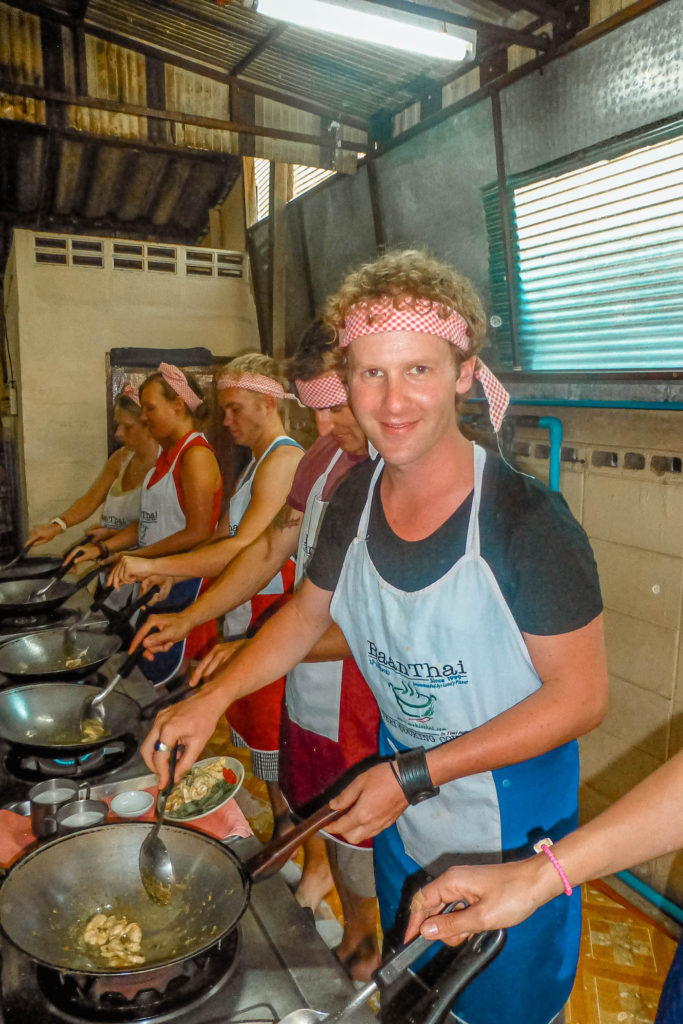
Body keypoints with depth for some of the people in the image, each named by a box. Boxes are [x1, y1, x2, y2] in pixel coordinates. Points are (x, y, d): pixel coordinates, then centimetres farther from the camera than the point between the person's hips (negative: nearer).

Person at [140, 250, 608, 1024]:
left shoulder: (525, 519, -28)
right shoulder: (355, 502, -11)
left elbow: (581, 696, -22)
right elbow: (307, 613, 5)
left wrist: (416, 774, -24)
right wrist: (211, 697, -6)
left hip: (509, 821, -4)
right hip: (399, 812, 5)